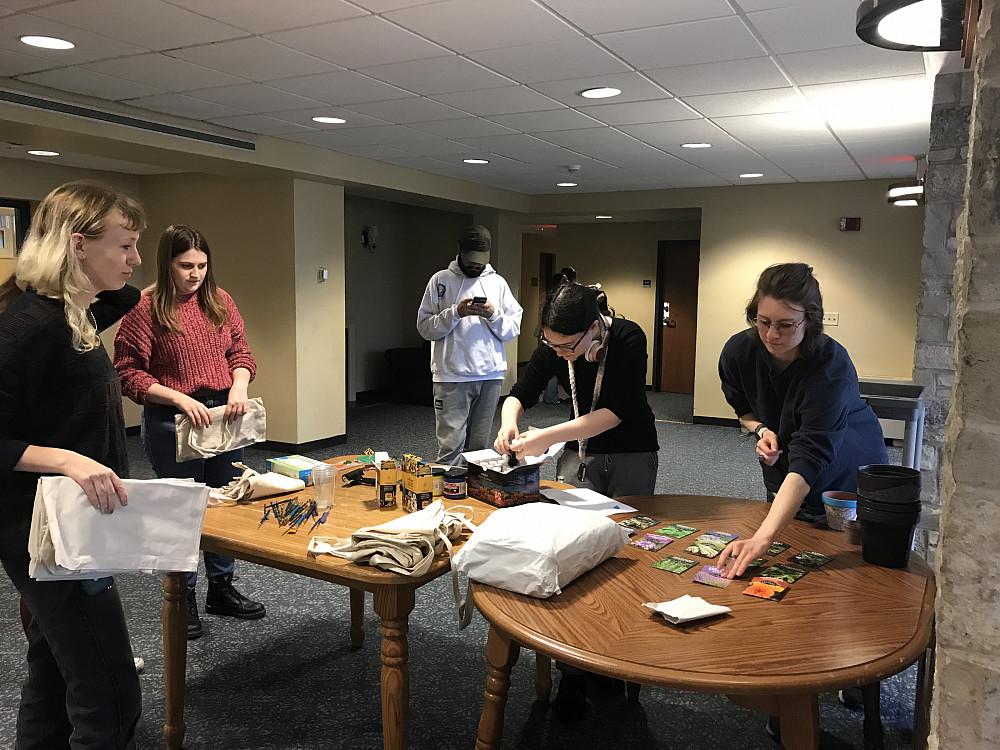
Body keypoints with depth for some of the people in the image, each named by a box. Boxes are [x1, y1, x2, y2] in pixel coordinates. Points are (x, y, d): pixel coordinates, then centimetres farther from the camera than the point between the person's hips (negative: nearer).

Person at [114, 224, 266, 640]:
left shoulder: (220, 301, 4)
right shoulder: (145, 307, -11)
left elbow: (240, 351, 10)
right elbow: (128, 373, -11)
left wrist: (239, 385, -10)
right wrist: (180, 398, -21)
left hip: (224, 415, 5)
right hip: (172, 420, -5)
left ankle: (222, 588, 32)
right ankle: (183, 600, 24)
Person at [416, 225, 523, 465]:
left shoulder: (497, 282, 11)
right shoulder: (441, 280, 4)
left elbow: (514, 329, 8)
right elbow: (425, 327, -1)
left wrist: (494, 314, -10)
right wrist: (455, 312, -13)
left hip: (491, 375, 3)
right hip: (452, 376, -3)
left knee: (479, 445, 10)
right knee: (451, 446, -7)